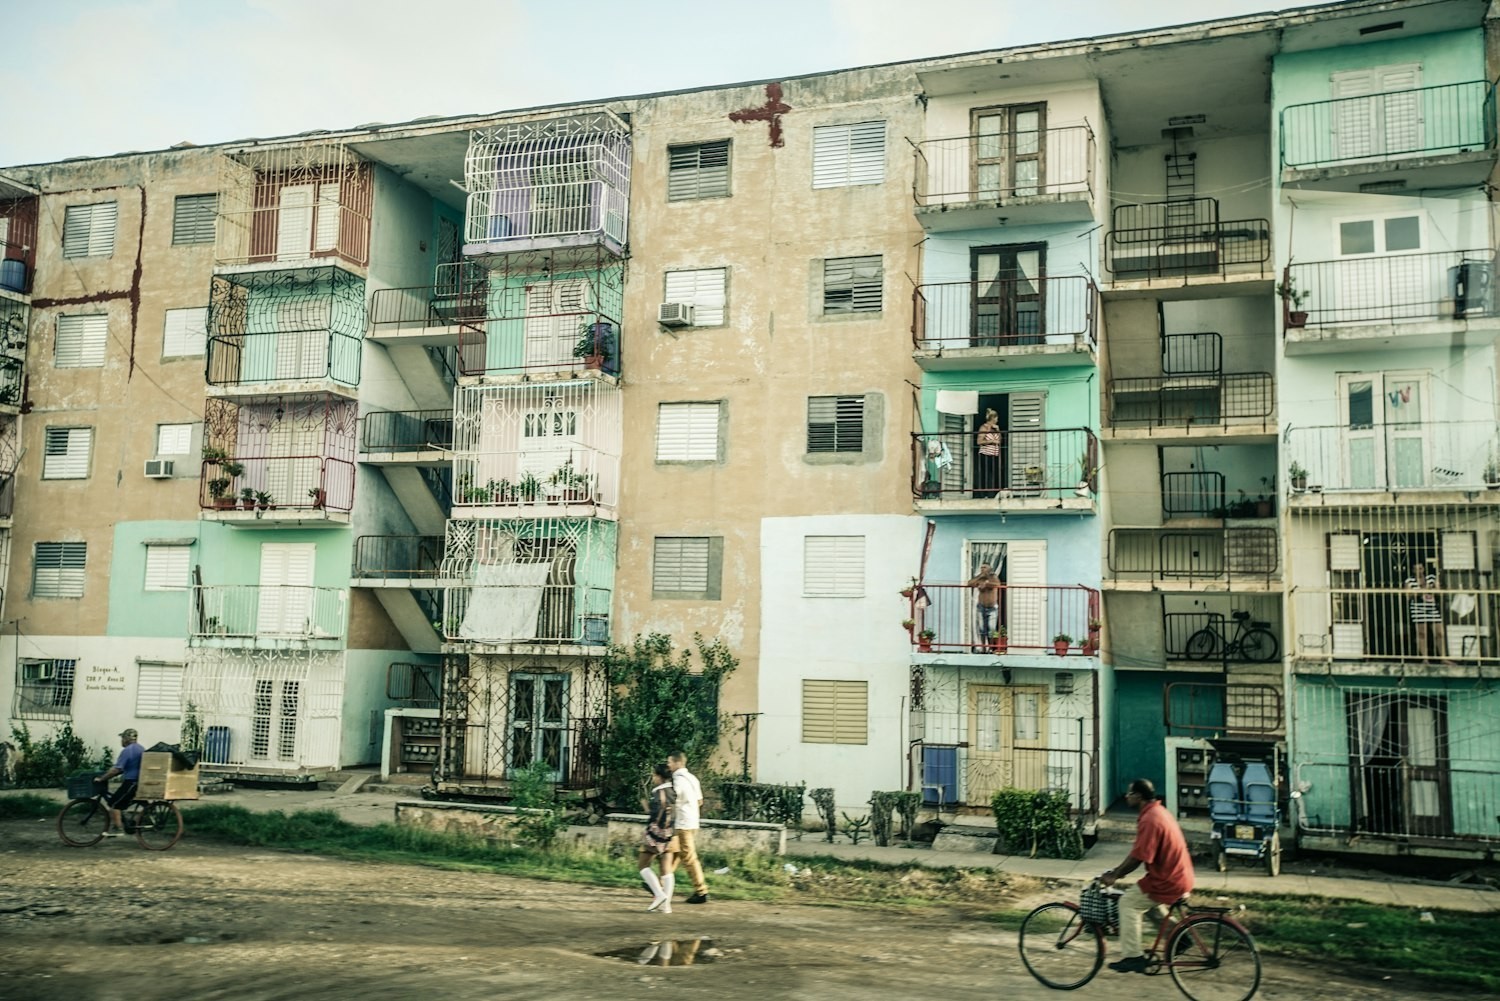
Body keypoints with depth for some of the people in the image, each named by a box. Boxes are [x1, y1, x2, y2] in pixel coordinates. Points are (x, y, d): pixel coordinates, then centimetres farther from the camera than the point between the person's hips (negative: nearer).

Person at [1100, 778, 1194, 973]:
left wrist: (1115, 876, -11)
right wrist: (1116, 871, 13)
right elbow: (1138, 853, 16)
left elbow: (1138, 857, -23)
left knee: (1128, 903, -4)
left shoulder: (1149, 819, -22)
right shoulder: (1157, 811, 10)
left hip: (1168, 881, -10)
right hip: (1181, 876, 10)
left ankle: (1132, 957, -5)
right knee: (1147, 900, 28)